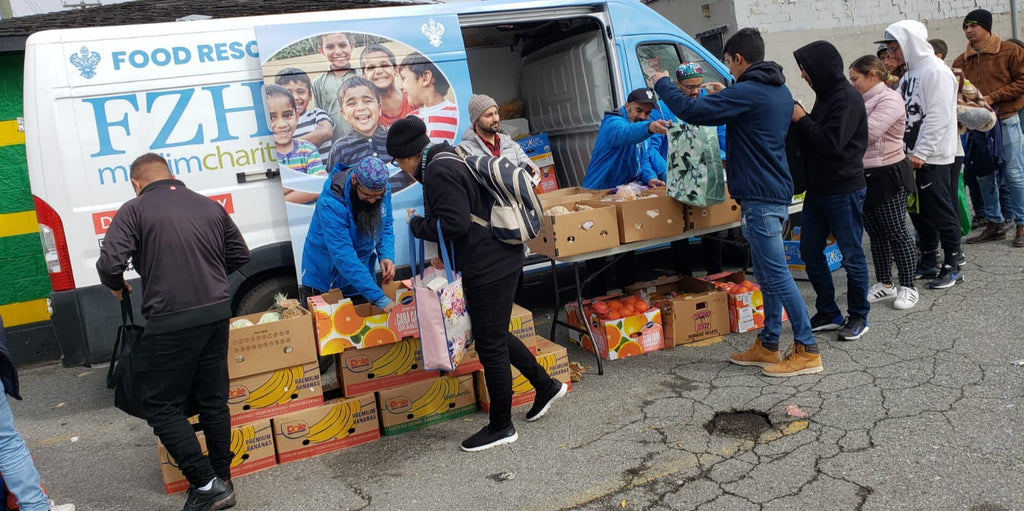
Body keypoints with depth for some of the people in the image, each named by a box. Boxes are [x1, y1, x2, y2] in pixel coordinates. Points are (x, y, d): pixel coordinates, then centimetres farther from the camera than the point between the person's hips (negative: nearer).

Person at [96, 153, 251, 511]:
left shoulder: (134, 211, -4)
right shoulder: (210, 207, 11)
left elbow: (109, 264, -12)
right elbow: (240, 255, 17)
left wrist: (117, 287, 9)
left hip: (171, 322, -6)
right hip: (217, 313, 6)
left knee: (161, 407, 8)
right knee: (213, 401, 16)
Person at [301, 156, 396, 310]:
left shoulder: (383, 190, -14)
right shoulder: (330, 203, -33)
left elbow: (387, 225, 3)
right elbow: (343, 256, -36)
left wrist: (387, 256, -18)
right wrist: (379, 299, -40)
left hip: (362, 276, 5)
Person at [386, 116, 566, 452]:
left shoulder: (438, 171, -18)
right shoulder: (447, 160, 15)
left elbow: (454, 224, -24)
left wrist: (416, 224, -8)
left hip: (488, 268, -11)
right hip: (498, 260, 11)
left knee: (490, 345, 2)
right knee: (496, 336, 23)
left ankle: (501, 427, 16)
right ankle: (545, 386, 34)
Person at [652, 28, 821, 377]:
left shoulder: (746, 93, -16)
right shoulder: (780, 91, 15)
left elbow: (692, 111, -18)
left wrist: (662, 84, -2)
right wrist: (725, 96, 25)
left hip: (759, 197, -10)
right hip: (777, 194, 10)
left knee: (777, 274, -6)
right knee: (768, 275, 14)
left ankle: (807, 351, -1)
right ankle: (768, 346, 23)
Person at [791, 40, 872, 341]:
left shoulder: (847, 97, -16)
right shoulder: (825, 95, 12)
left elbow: (832, 142, -25)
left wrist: (802, 119, -15)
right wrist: (800, 120, 2)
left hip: (844, 191, -9)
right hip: (818, 189, 9)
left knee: (852, 256, 3)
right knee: (810, 253, 12)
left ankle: (858, 317, 17)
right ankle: (828, 313, 24)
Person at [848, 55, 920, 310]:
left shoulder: (889, 99, -13)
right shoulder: (863, 101, 14)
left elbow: (869, 131, -27)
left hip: (888, 174, -9)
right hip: (865, 175, 9)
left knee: (896, 232, 0)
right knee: (875, 233, 13)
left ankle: (907, 287, 11)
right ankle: (884, 284, 23)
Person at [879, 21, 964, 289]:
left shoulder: (936, 71, -12)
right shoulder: (909, 74, 16)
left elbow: (938, 117, -19)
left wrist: (921, 153, -21)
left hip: (932, 158, -9)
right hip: (914, 156, 9)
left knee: (941, 212, -2)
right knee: (918, 210, 14)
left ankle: (952, 266, 9)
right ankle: (928, 263, 25)